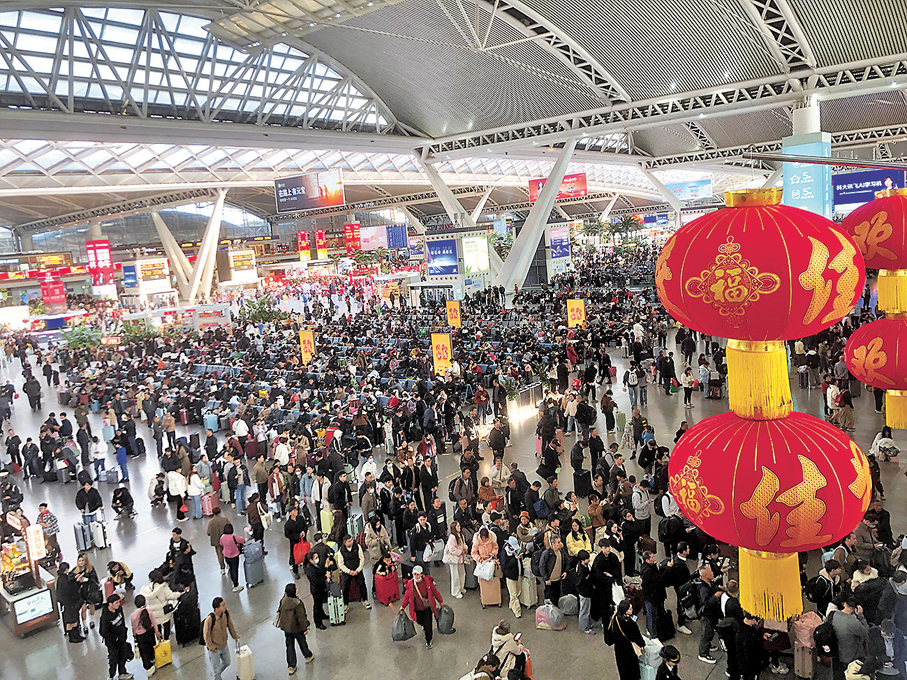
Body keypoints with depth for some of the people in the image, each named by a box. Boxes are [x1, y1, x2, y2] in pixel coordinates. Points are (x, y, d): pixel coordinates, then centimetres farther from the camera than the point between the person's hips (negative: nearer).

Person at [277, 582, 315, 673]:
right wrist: (305, 628, -11)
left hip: (286, 628, 5)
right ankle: (308, 656, 43)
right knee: (302, 642, 20)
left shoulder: (283, 600, -9)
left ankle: (291, 666, 20)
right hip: (296, 628, -5)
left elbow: (280, 612, 6)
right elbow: (301, 617, -23)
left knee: (289, 646, 15)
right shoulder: (297, 603, -28)